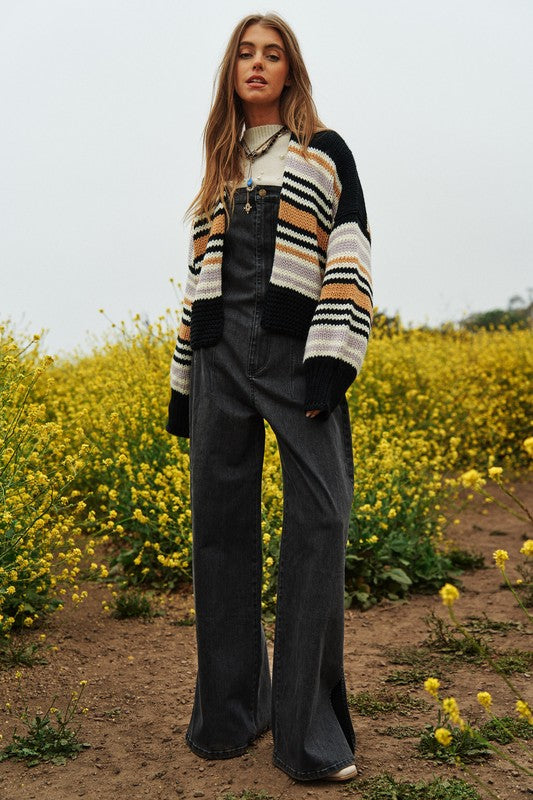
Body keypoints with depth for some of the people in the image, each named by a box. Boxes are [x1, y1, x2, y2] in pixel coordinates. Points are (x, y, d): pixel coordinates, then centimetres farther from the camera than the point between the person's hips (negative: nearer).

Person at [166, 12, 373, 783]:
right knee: (220, 524, 1)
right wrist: (182, 381, 15)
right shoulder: (219, 171, 23)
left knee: (318, 522, -12)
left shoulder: (325, 153, 11)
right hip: (221, 357, 4)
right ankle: (228, 711, 15)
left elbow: (351, 260, 0)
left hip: (297, 351, -4)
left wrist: (333, 360, -14)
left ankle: (310, 727, -4)